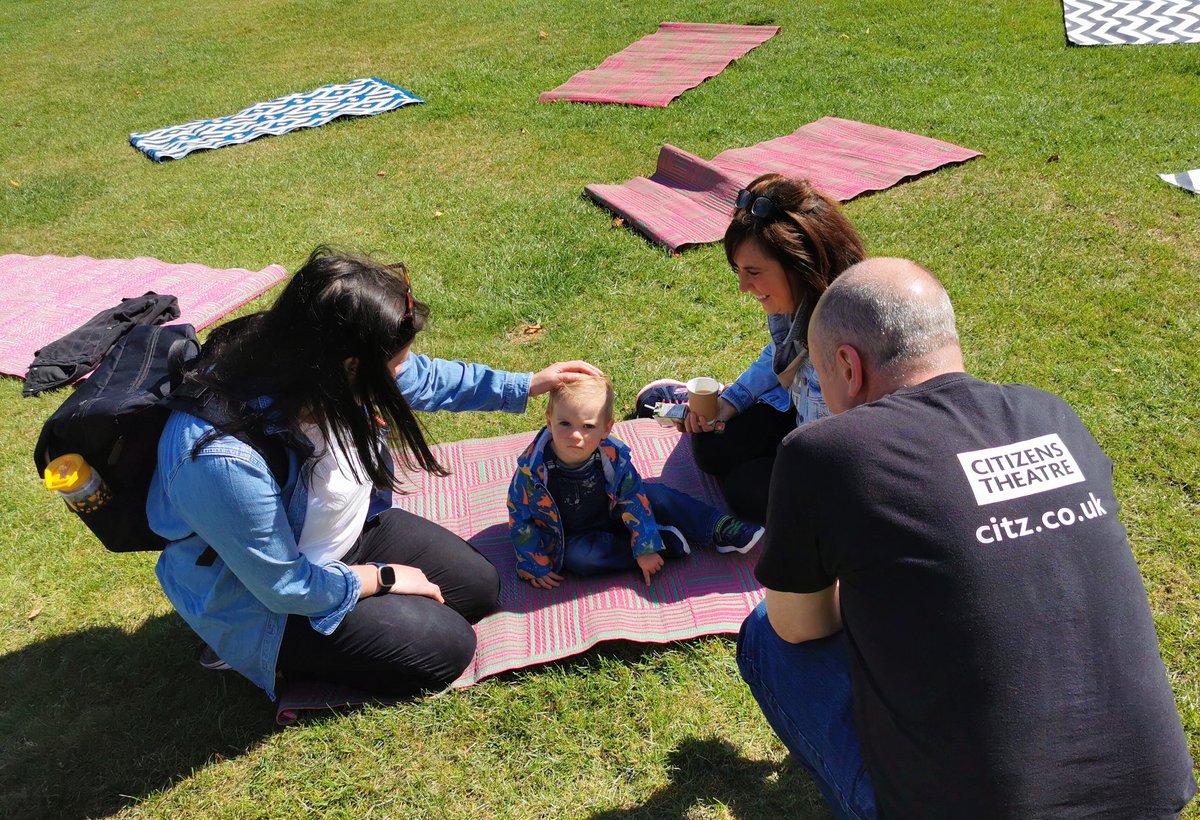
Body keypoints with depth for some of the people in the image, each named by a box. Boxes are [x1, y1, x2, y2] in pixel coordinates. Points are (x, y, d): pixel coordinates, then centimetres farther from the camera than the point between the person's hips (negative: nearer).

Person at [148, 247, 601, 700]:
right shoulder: (226, 459, -41)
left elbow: (426, 378, 2)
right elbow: (286, 587, -26)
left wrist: (529, 383, 6)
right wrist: (384, 578, -12)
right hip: (264, 601, -7)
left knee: (479, 586, 7)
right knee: (445, 649, -9)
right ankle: (263, 656, 6)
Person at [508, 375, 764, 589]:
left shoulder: (612, 454, -23)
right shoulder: (533, 467, -29)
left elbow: (633, 497, -14)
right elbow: (520, 520, -17)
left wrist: (646, 549, -16)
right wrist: (536, 567, -14)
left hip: (614, 515, 2)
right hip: (573, 536, -2)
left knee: (657, 496, -15)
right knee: (577, 558, -32)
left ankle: (722, 530, -4)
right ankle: (666, 541, -24)